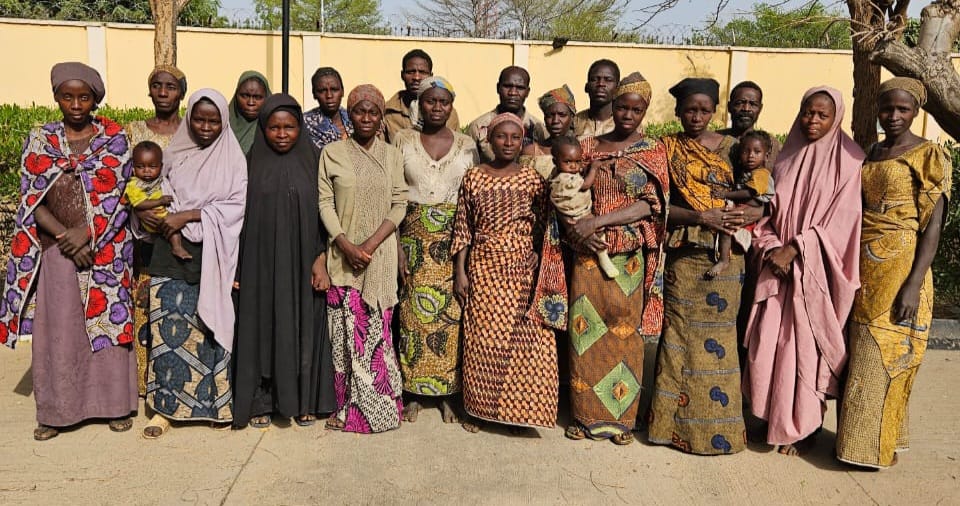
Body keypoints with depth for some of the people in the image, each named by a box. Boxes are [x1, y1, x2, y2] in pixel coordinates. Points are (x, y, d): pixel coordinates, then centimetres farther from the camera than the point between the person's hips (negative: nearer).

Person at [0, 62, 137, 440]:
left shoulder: (114, 137, 1)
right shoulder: (39, 140, 4)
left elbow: (116, 193, -6)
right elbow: (32, 199, -1)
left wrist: (86, 232, -18)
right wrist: (66, 237, -14)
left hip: (105, 250, -1)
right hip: (56, 251, 1)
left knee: (109, 324, 4)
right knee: (57, 330, 7)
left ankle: (115, 404, 18)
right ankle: (57, 410, 20)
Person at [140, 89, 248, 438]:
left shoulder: (232, 159, 1)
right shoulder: (174, 154, 10)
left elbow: (236, 205, -9)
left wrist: (187, 217, -15)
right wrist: (144, 210, -8)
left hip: (213, 258, -2)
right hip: (171, 255, 2)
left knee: (211, 328, 2)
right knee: (168, 330, 1)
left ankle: (218, 403, 15)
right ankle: (166, 406, 13)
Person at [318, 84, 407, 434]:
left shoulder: (392, 156, 5)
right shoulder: (332, 153, 3)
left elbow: (399, 205, 1)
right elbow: (325, 203, 0)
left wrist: (371, 243, -11)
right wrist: (346, 245, -12)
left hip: (380, 257, 0)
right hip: (343, 255, 0)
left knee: (377, 330, 2)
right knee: (345, 331, 1)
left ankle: (379, 405, 16)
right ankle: (347, 406, 14)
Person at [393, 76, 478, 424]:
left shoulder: (467, 146, 6)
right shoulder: (403, 140, 5)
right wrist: (397, 245, -8)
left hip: (454, 243, 1)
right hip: (414, 240, 0)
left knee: (451, 316, 1)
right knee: (414, 314, 1)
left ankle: (448, 393, 14)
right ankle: (413, 393, 15)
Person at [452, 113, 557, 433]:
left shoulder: (533, 179, 3)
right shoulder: (474, 177, 3)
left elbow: (541, 228, 6)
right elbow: (463, 228, 3)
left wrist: (539, 265, -7)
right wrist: (460, 272, -1)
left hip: (522, 267, 0)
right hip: (484, 266, 0)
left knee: (522, 337, 0)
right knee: (483, 336, 3)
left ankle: (516, 408, 16)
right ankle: (479, 408, 18)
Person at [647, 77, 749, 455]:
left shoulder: (730, 147, 8)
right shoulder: (667, 149, 4)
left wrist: (741, 214, -12)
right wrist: (701, 216, -18)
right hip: (683, 252, -1)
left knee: (718, 335, 4)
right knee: (681, 334, 1)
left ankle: (718, 425, 18)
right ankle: (679, 423, 14)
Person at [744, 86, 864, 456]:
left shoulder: (848, 160, -4)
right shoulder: (787, 158, 10)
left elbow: (842, 219, -11)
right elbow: (769, 212, 9)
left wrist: (795, 249, -16)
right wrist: (771, 248, -8)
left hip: (817, 270, -4)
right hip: (779, 266, 4)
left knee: (806, 347, 0)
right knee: (768, 344, 5)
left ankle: (802, 427, 15)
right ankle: (775, 419, 22)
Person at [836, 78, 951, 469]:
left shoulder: (929, 156, -7)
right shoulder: (870, 154, 12)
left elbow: (933, 226, -11)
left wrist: (914, 285, -18)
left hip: (900, 269, -6)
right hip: (863, 268, 6)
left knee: (886, 357, 0)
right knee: (860, 355, 11)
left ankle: (877, 445, 14)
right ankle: (856, 437, 23)